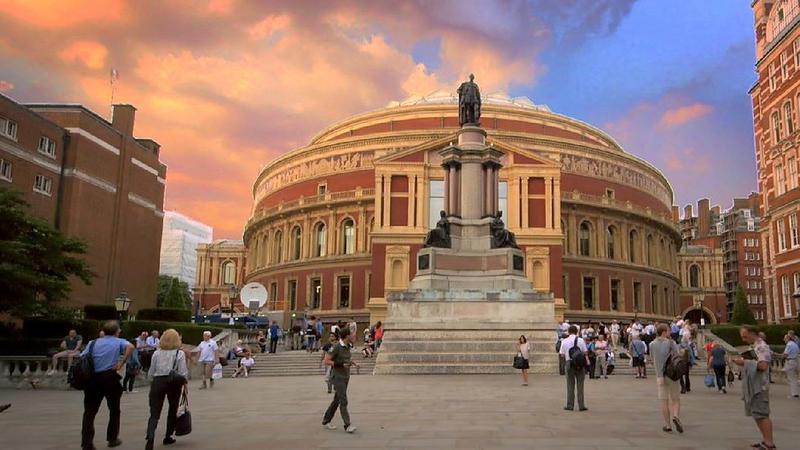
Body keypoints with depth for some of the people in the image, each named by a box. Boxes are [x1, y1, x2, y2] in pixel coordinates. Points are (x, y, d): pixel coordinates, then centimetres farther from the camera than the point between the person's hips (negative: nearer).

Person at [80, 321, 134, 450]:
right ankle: (112, 439, 22)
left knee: (89, 411, 6)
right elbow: (130, 347, -19)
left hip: (93, 379, 2)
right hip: (110, 378, -2)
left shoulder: (93, 343, 12)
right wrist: (122, 363, -12)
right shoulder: (118, 342, 3)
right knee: (114, 410, 15)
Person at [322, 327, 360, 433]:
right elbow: (326, 361, -17)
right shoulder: (336, 347, -17)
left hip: (345, 376, 8)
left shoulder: (347, 346, 7)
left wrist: (351, 362, 4)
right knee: (343, 401, -13)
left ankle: (326, 421, 27)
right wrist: (341, 364, -24)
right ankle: (347, 425, -12)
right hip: (337, 377, -8)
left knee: (337, 400, 14)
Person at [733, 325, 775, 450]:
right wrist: (742, 362, 7)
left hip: (759, 386, -10)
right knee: (756, 414, 12)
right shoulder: (752, 347, 16)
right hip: (751, 386, 10)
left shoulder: (762, 346, -13)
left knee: (762, 414, -8)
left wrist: (745, 362, -20)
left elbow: (763, 365, -25)